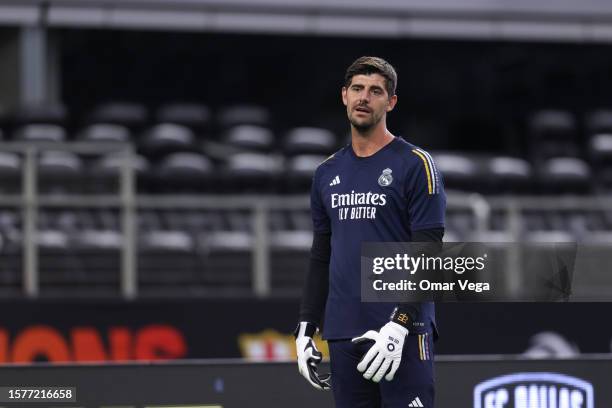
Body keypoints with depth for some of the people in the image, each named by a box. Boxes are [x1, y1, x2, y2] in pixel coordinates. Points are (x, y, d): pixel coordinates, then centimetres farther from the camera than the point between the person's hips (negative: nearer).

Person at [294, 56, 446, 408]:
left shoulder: (415, 164, -3)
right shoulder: (328, 172, 15)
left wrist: (399, 325, -19)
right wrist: (306, 328, 12)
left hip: (403, 335, -6)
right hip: (343, 336, 6)